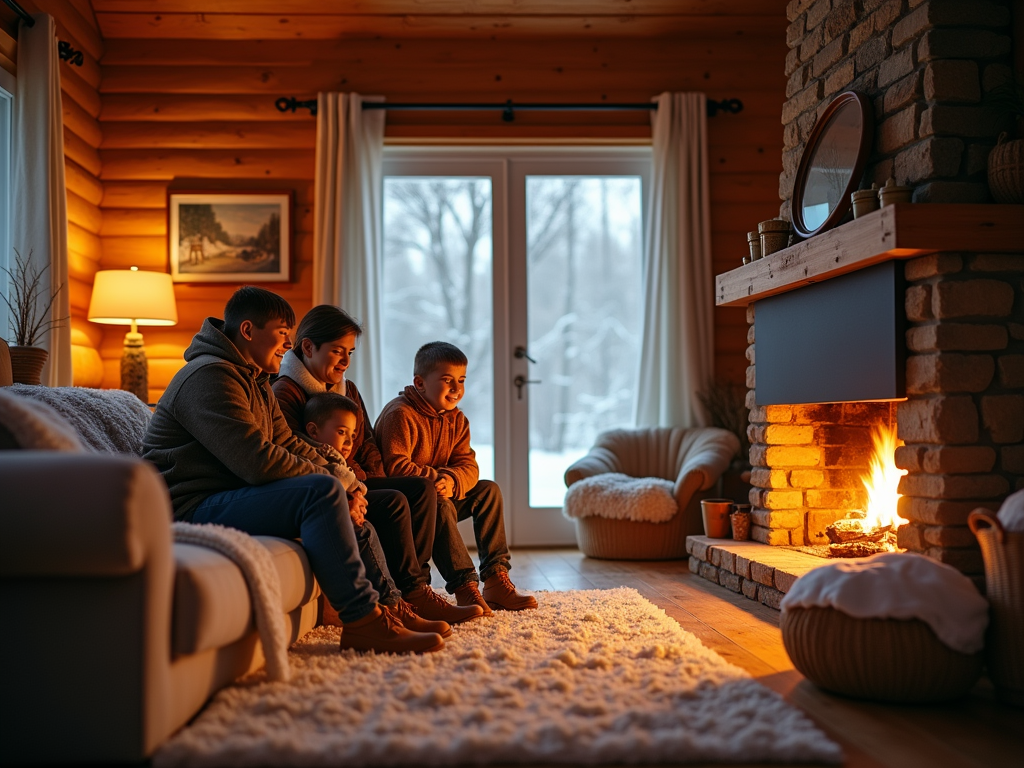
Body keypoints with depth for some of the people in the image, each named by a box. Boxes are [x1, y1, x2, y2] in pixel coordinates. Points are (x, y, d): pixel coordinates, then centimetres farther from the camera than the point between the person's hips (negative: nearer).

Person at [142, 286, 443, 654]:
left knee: (342, 498, 12)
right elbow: (260, 462, -25)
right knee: (321, 491, -26)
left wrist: (339, 478, -1)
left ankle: (390, 604, 7)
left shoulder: (255, 382, 19)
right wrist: (328, 476, -11)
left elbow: (289, 445, 16)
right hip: (194, 509, -11)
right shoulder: (209, 376, -16)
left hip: (230, 495, 11)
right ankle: (363, 621, -24)